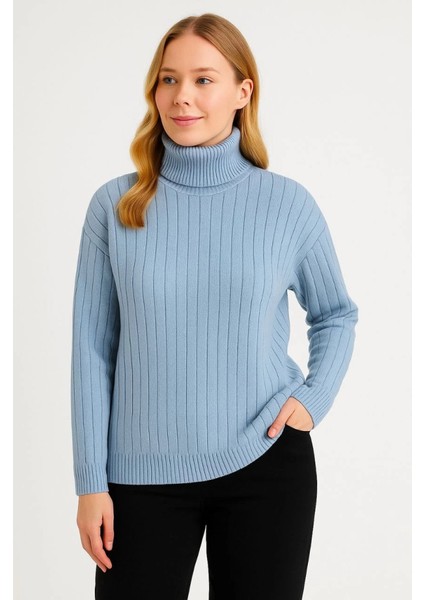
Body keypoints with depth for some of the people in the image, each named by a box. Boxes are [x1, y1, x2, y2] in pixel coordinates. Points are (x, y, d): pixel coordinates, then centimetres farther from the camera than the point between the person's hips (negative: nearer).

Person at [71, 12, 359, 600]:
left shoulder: (288, 204, -2)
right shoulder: (115, 205, -2)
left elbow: (337, 315, 13)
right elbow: (93, 347, -1)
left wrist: (316, 397, -4)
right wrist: (91, 482, -2)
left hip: (266, 463, 0)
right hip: (143, 471, 0)